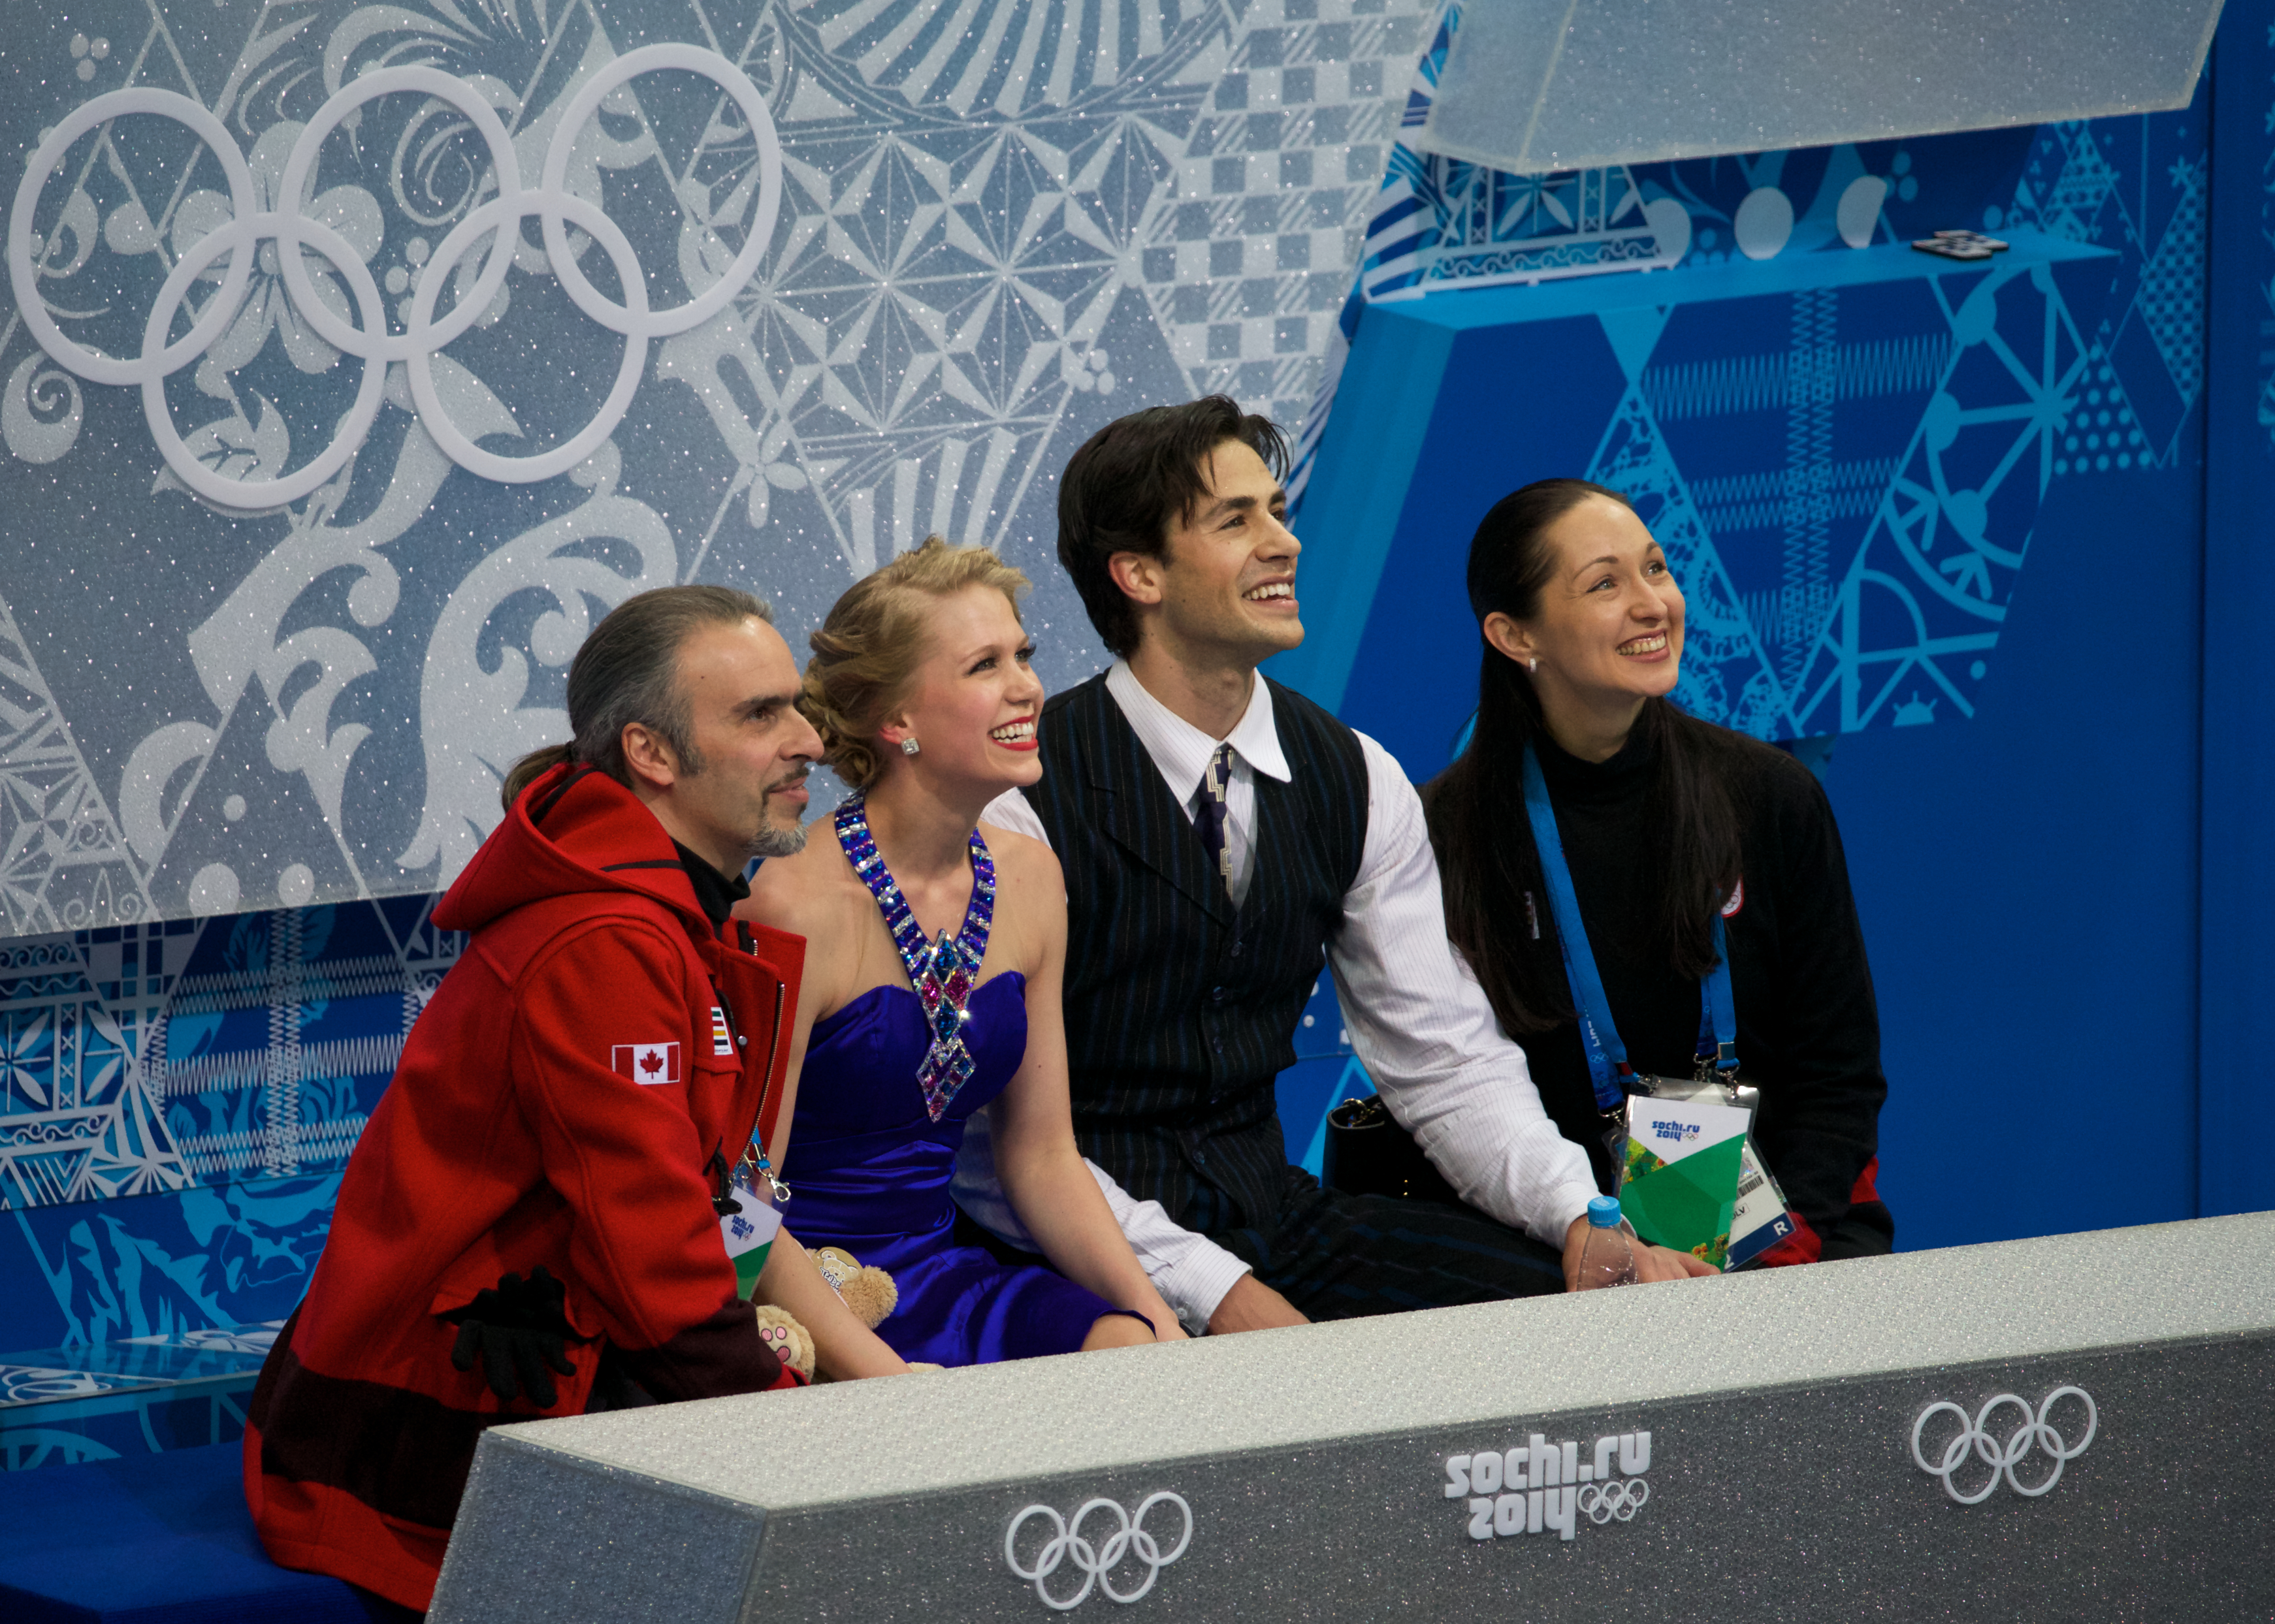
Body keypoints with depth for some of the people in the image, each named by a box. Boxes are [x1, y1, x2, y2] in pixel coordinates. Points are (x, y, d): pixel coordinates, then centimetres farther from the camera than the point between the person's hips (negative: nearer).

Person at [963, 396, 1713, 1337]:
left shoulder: (1357, 783, 6)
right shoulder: (1025, 801, -13)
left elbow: (1448, 1060, 7)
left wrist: (1584, 1223, -12)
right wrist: (1214, 1293, -25)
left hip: (1272, 1213, 6)